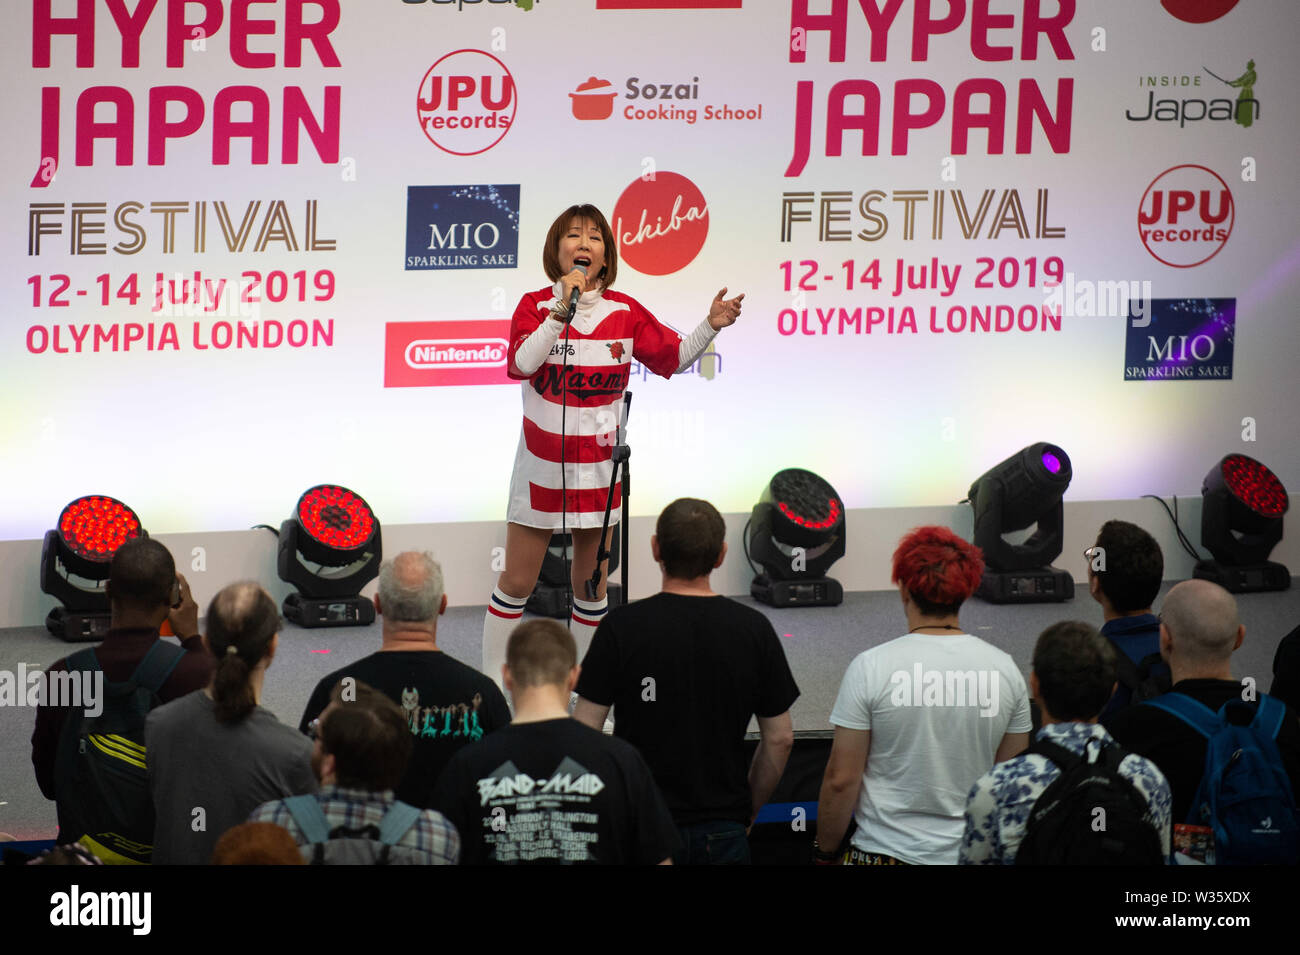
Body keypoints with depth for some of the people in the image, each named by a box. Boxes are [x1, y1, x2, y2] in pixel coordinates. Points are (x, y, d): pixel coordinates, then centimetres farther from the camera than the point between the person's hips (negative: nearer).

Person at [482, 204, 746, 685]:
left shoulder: (625, 311, 0)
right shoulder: (536, 305, -7)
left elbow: (674, 357, 6)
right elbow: (520, 364, -24)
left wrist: (711, 326, -10)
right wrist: (562, 311, -30)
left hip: (598, 466, 3)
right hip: (542, 464, -2)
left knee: (591, 586, 10)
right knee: (517, 581, 1)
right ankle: (492, 680, 13)